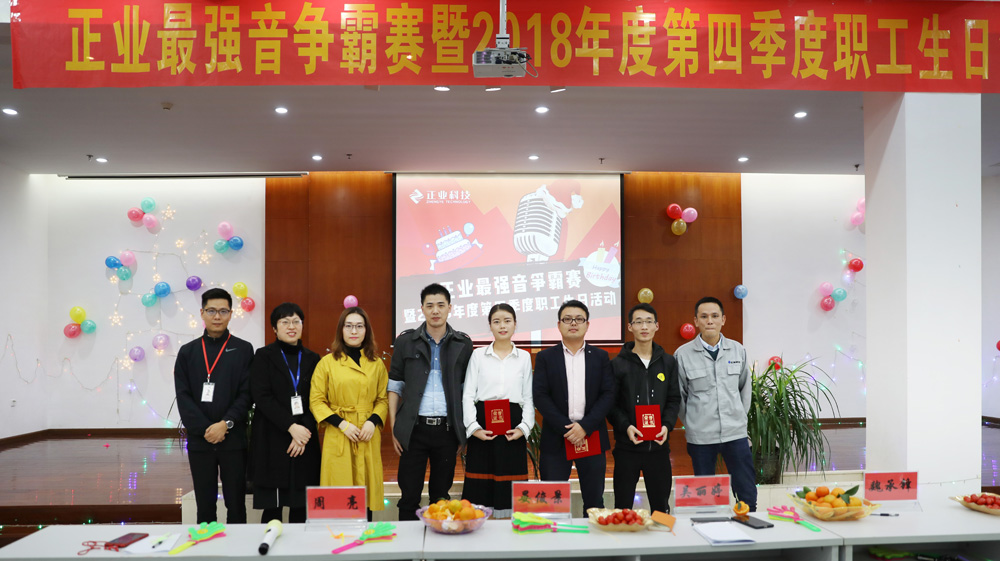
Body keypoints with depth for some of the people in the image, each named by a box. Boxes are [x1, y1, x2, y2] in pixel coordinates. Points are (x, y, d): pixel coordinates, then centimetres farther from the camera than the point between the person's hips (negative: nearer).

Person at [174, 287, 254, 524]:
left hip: (233, 439, -1)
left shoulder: (243, 350, 3)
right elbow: (183, 397, 1)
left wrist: (226, 424, -15)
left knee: (236, 503, 4)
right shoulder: (188, 352, 8)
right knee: (205, 504, 9)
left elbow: (246, 393, -3)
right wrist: (205, 429, -10)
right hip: (199, 440, 2)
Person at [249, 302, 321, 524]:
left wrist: (304, 429, -8)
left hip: (304, 438, 3)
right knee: (272, 506, -2)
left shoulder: (312, 359, 11)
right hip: (272, 439, -3)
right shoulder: (264, 356, 3)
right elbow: (261, 396, -7)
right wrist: (291, 426, -14)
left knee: (301, 505, 4)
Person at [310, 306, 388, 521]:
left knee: (366, 493, 5)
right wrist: (342, 424, -10)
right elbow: (316, 400, 1)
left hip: (368, 437, 2)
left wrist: (373, 422, -7)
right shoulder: (327, 362, 2)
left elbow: (383, 398, 11)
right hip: (338, 437, -2)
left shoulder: (377, 364, 9)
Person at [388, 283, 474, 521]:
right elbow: (395, 386, 5)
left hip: (447, 428, 1)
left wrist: (464, 430, 5)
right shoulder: (406, 341, 2)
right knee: (409, 496, 4)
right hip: (415, 428, -1)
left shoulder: (463, 344, 4)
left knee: (441, 496, 11)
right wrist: (393, 427, 1)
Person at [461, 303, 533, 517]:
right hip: (483, 423, -1)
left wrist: (524, 427, -5)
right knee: (480, 490, -2)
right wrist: (474, 427, -8)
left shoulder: (524, 357, 12)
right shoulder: (478, 355, 9)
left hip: (513, 427, 1)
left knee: (509, 488, 0)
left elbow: (528, 397, 10)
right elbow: (468, 395, 5)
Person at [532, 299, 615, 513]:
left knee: (594, 501, 8)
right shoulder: (545, 357, 5)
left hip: (591, 437, 1)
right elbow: (540, 396, -3)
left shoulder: (600, 357, 9)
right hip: (556, 438, -1)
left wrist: (585, 426, -12)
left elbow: (608, 394, 0)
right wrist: (566, 428, -13)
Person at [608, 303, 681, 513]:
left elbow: (674, 399, 7)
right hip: (627, 446, -2)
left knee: (661, 506, 12)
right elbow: (610, 403, -2)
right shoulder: (618, 364, 0)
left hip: (659, 445, 2)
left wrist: (667, 425, -9)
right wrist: (626, 426, -17)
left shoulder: (668, 362, 8)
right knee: (623, 507, 5)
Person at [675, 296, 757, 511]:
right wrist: (692, 422, 6)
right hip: (700, 436, -2)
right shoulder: (683, 354, -4)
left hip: (735, 432, 2)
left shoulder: (737, 350, 4)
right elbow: (678, 396, 5)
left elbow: (745, 387, 15)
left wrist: (740, 417, 12)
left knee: (747, 494, 5)